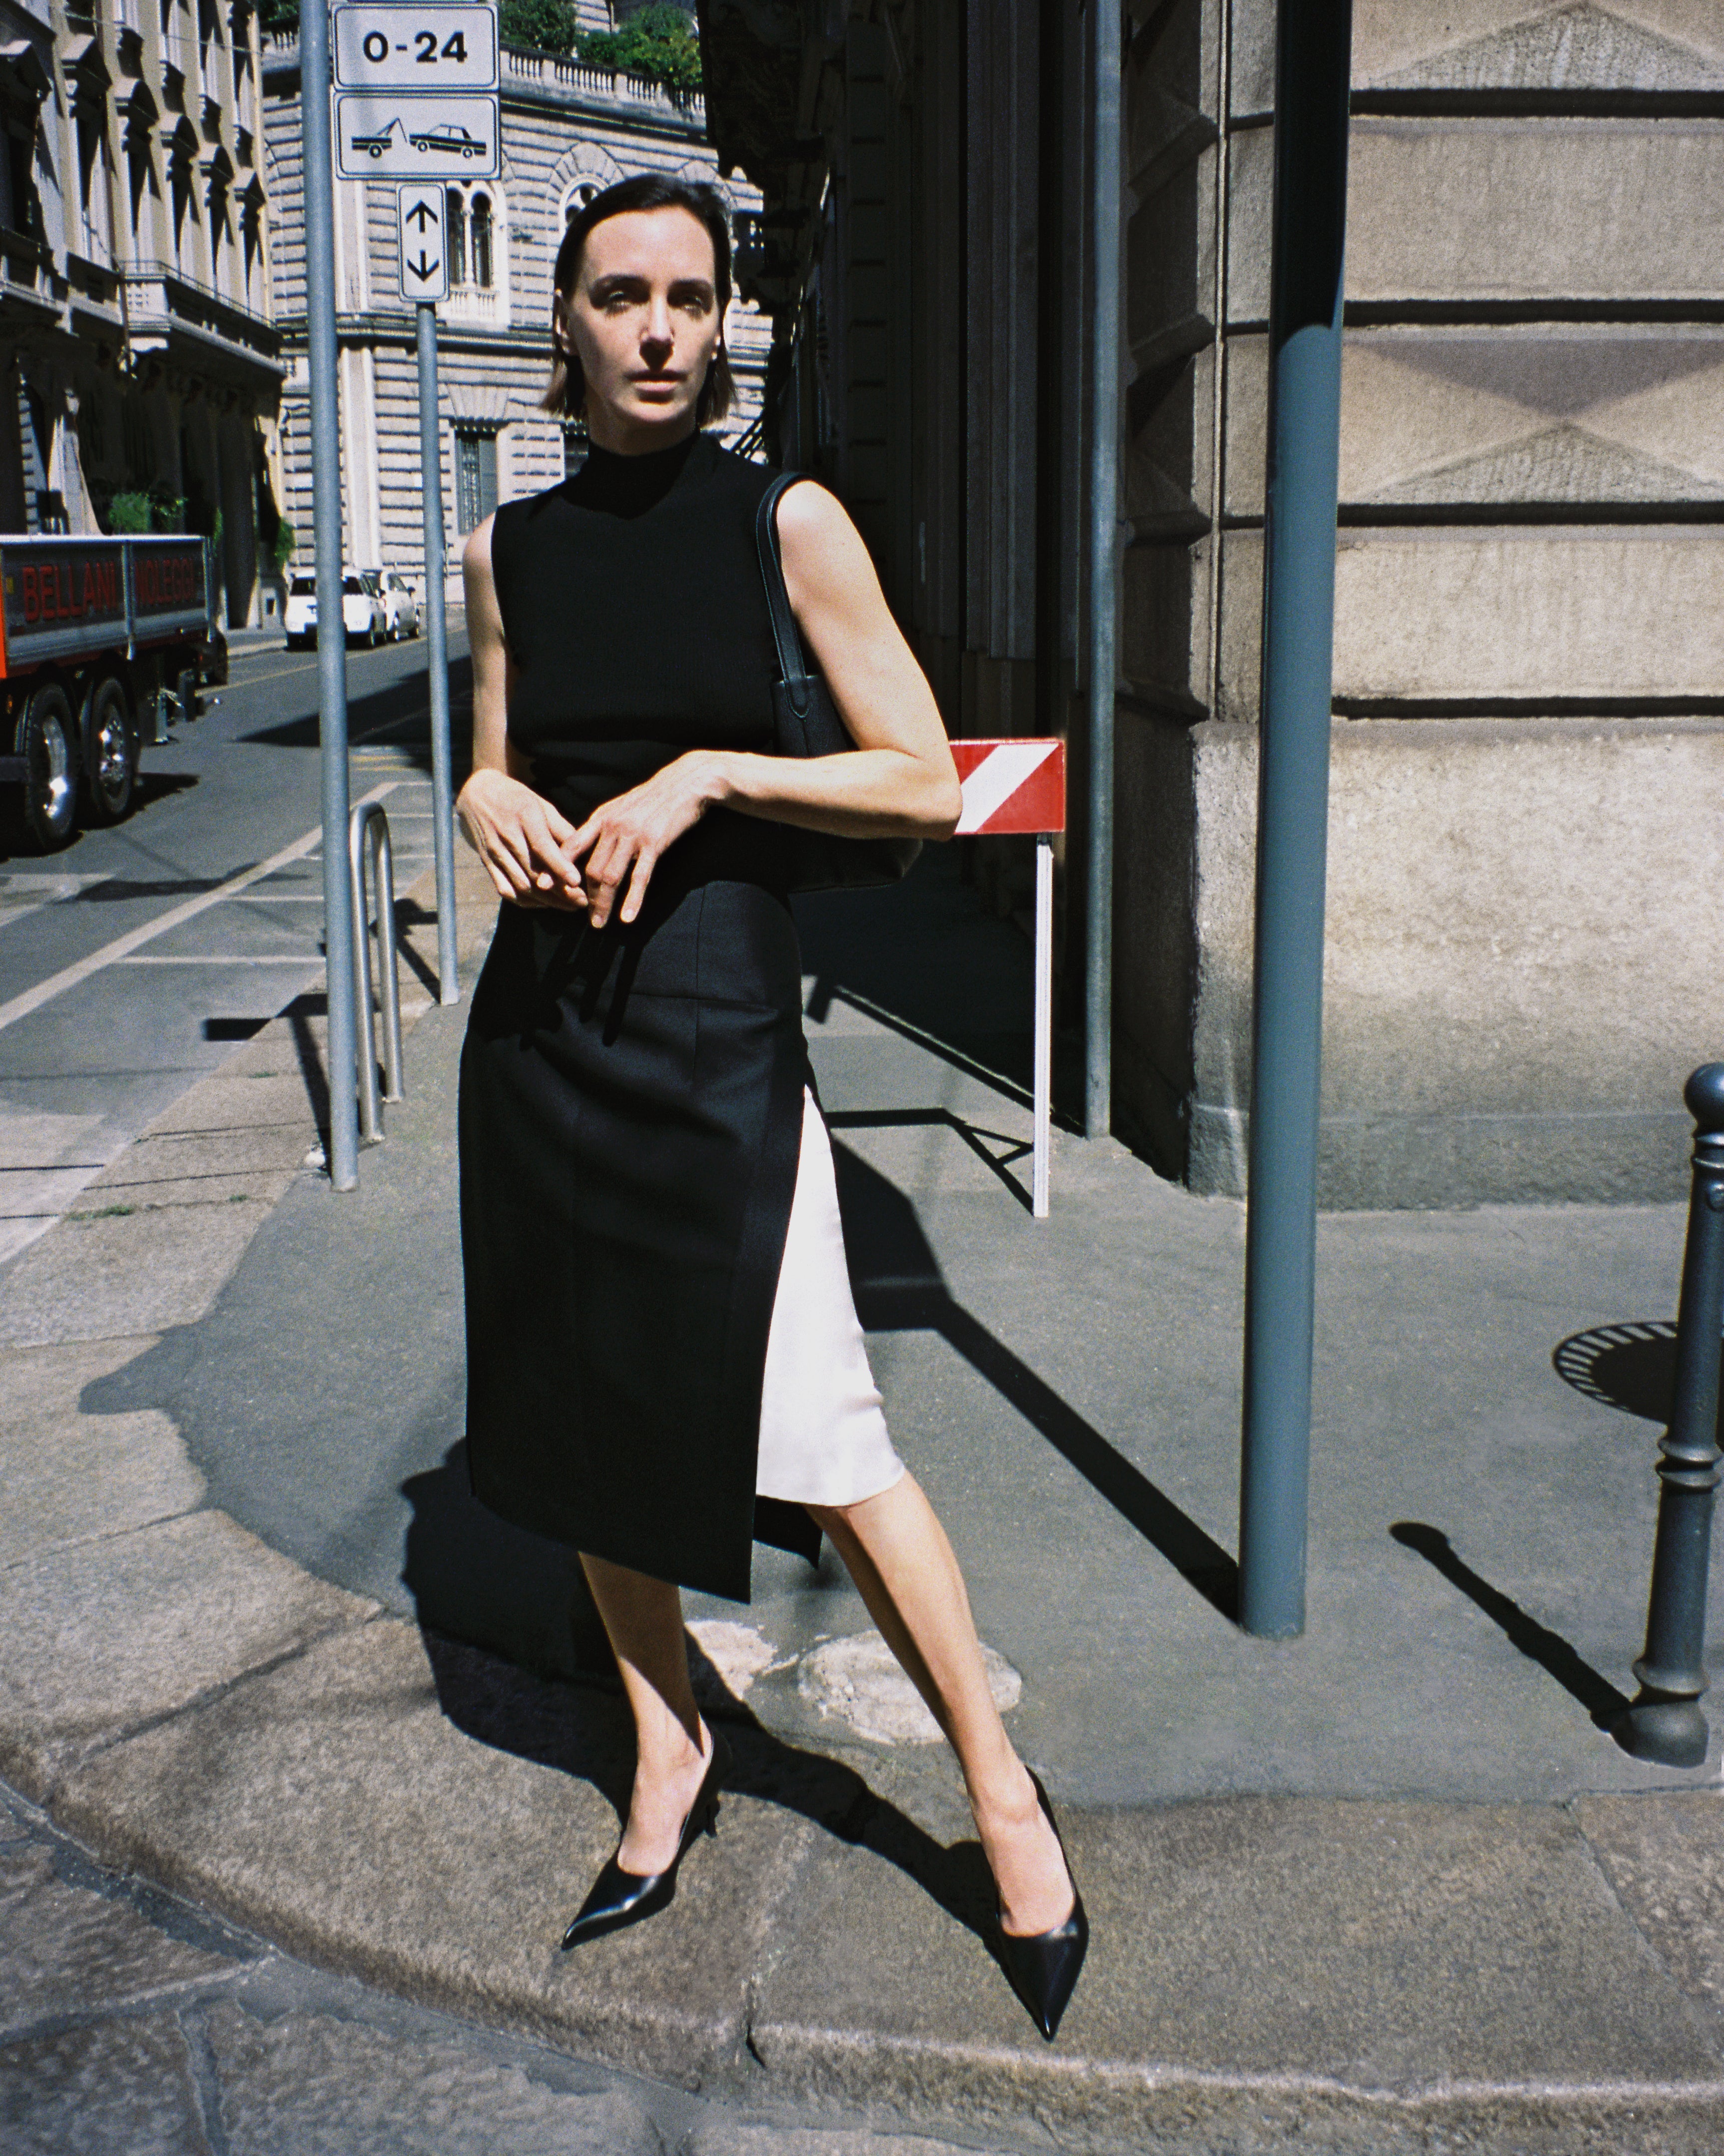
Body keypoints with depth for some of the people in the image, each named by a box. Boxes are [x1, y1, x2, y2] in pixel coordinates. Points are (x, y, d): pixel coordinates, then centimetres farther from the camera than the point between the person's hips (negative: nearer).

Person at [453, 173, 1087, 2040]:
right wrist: (493, 803, -4)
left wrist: (707, 776, -15)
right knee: (580, 1395, 13)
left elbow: (926, 785, -5)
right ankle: (668, 1750, 34)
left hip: (713, 1014, -5)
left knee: (814, 1441, -6)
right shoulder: (509, 550, 8)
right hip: (540, 1015, 5)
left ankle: (1002, 1789, 13)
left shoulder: (787, 525, -3)